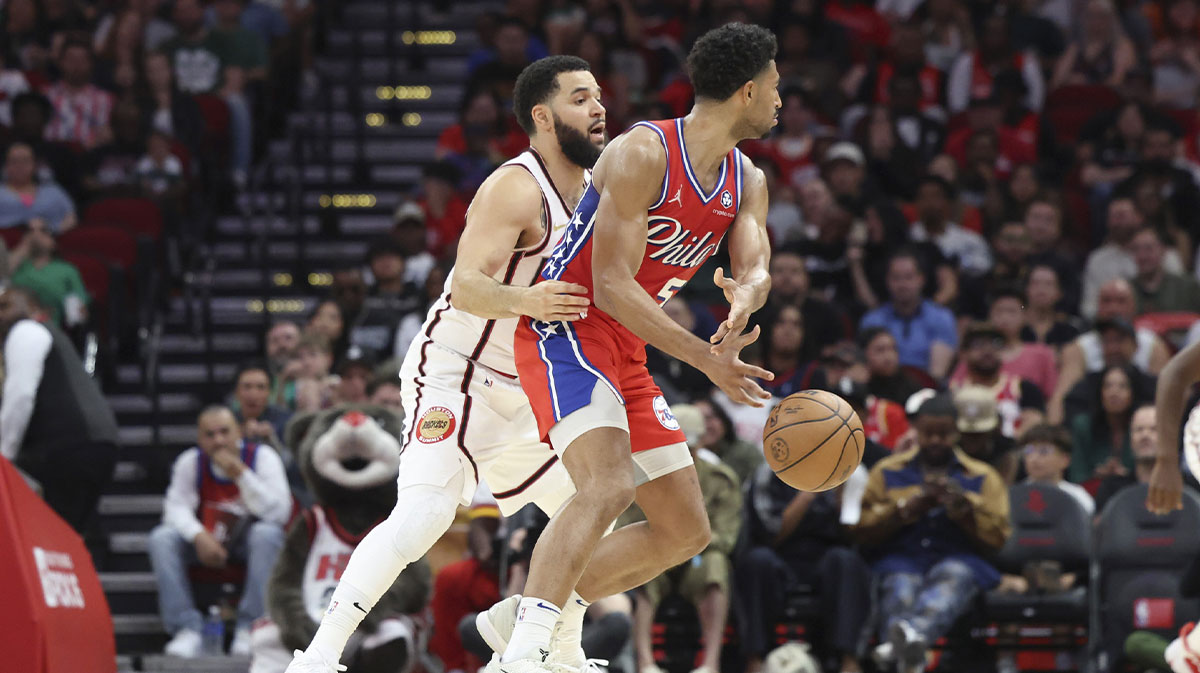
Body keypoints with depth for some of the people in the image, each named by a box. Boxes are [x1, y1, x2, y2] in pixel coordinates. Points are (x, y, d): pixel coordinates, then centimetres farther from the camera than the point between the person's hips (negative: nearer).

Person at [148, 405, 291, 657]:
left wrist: (240, 474, -31)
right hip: (206, 541, 2)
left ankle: (249, 630, -32)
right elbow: (177, 506, -12)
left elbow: (279, 513, -22)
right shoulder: (190, 462, -5)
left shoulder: (262, 457, -12)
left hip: (247, 542, -2)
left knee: (267, 533, -36)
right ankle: (186, 631, -28)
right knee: (162, 538, -24)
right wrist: (199, 536, -32)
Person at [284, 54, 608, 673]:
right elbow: (467, 288, -30)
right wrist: (524, 302, -48)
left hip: (518, 389, 9)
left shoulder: (588, 192, 9)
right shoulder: (516, 188, -18)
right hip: (453, 372, -9)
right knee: (425, 512, -26)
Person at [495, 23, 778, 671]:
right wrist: (705, 357, -29)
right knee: (610, 485, -32)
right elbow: (612, 286, -23)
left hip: (627, 353, 9)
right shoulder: (642, 154, -18)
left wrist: (745, 295, -33)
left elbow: (757, 267, -6)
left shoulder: (747, 183, 9)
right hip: (566, 332, -9)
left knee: (685, 532, 9)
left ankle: (518, 615, 14)